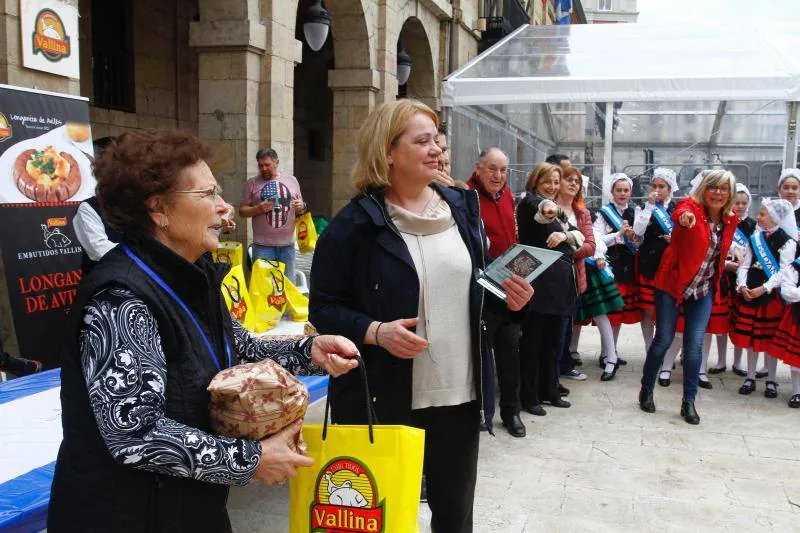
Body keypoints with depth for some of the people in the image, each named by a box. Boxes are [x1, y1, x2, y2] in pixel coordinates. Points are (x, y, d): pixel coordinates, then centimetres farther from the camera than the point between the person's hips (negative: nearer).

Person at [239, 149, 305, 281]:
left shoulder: (291, 180, 9)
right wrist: (258, 209, -16)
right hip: (263, 245, -2)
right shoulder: (252, 183, 3)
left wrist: (301, 207, -6)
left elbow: (300, 208, 17)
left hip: (287, 243, 2)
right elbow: (242, 211, 3)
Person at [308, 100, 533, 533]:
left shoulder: (461, 208, 6)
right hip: (384, 400, -4)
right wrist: (375, 332, -24)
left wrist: (509, 299, -4)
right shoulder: (355, 224, -9)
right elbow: (324, 309, -8)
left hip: (460, 394, 5)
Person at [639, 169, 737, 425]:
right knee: (664, 339, 2)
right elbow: (680, 214, -41)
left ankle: (688, 402, 13)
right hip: (672, 284, -4)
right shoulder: (691, 206, -14)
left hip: (703, 290, 4)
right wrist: (685, 217, -61)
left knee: (694, 345, -1)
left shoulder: (730, 221, 2)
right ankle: (646, 390, 24)